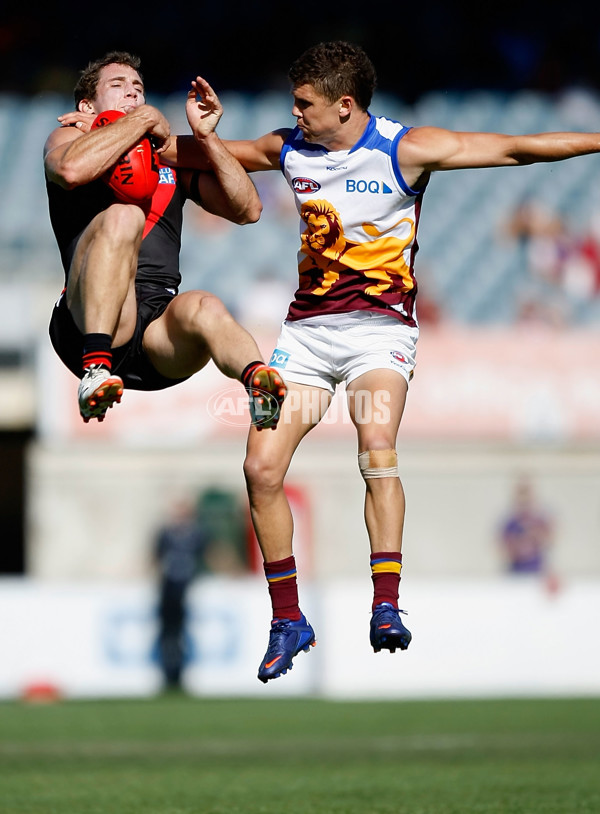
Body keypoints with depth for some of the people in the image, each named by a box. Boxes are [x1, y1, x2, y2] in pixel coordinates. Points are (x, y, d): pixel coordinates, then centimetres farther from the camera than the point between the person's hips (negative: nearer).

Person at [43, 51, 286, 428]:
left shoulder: (171, 158, 29)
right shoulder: (69, 136, 18)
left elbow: (248, 209, 18)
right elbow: (72, 169, -9)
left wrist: (205, 137, 8)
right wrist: (147, 118, 0)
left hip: (161, 336, 3)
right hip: (90, 330, -3)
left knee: (203, 308, -31)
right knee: (121, 216, -28)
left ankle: (258, 377, -65)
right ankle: (95, 371, -43)